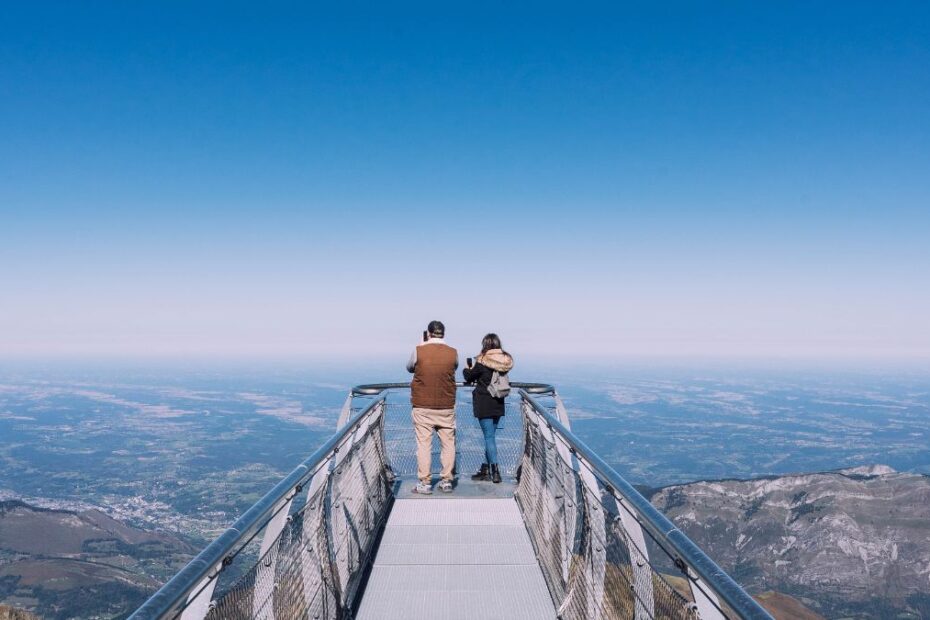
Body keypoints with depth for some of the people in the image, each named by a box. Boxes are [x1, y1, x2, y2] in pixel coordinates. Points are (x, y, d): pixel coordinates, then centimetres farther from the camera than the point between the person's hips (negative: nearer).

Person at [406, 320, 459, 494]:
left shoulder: (419, 351, -8)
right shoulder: (453, 353, -3)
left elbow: (410, 368, 11)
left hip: (423, 408, -2)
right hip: (446, 408, 2)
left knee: (424, 444, 3)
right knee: (448, 443, 10)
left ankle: (424, 483, 6)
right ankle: (446, 481, 15)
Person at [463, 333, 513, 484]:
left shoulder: (482, 361, -16)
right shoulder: (505, 360, 1)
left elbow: (469, 377, -3)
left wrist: (467, 369, 19)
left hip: (484, 404, -6)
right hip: (498, 404, 6)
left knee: (489, 436, -2)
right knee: (490, 435, 14)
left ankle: (495, 471, -4)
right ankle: (485, 469, 20)